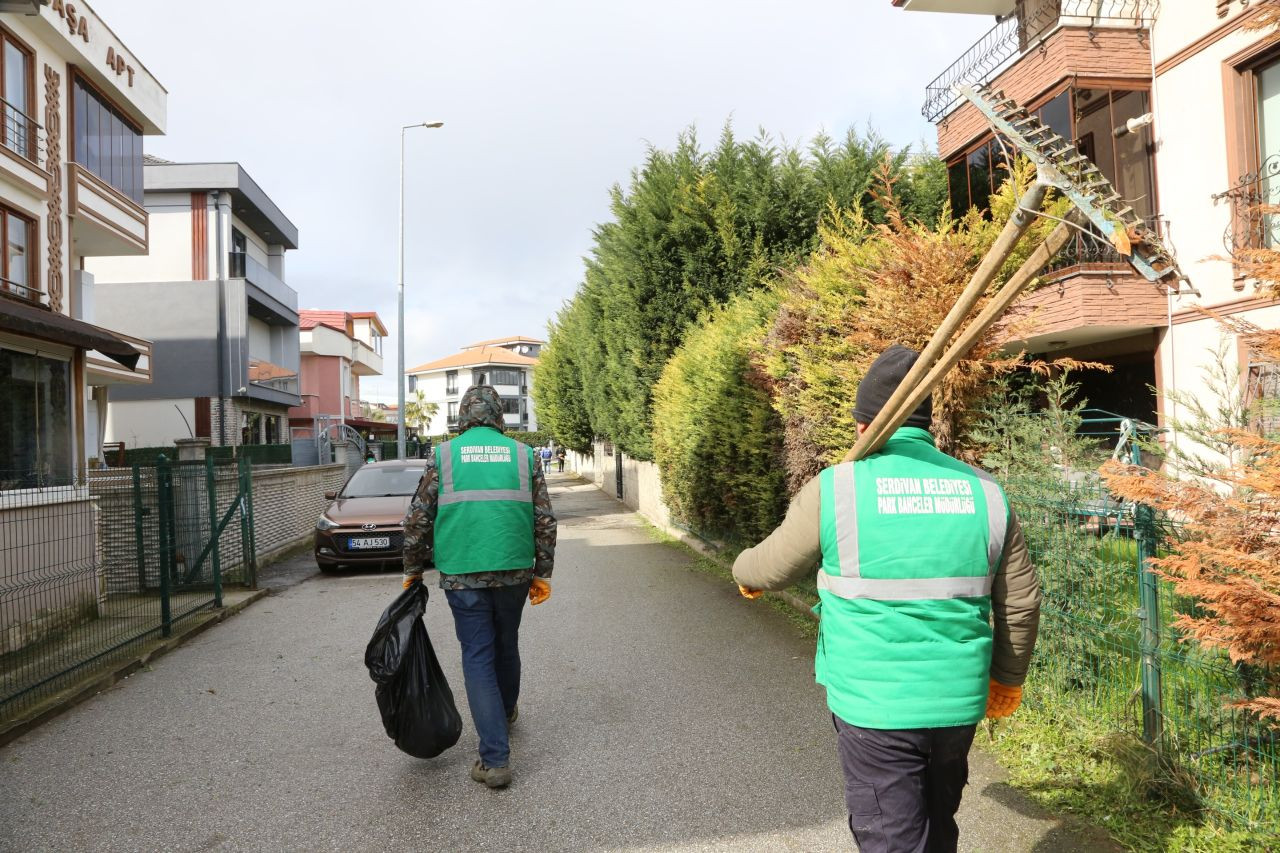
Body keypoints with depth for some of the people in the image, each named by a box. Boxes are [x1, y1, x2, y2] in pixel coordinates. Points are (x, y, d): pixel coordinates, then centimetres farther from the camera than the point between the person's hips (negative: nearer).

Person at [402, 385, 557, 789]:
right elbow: (545, 520, 4)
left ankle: (495, 759, -1)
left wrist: (413, 569, 13)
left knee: (478, 657, 2)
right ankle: (506, 711, 45)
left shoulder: (444, 455, 2)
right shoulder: (522, 454, 5)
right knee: (506, 645, 22)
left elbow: (418, 519, 2)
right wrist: (542, 573, 12)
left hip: (462, 574, -2)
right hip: (514, 571, 2)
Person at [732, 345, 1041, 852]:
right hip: (958, 703, 5)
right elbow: (1021, 602, 7)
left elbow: (774, 567, 1)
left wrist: (745, 572, 24)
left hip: (874, 706, -4)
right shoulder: (985, 492, 1)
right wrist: (1008, 677, 23)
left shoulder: (835, 488, -11)